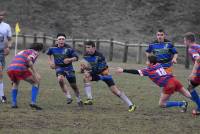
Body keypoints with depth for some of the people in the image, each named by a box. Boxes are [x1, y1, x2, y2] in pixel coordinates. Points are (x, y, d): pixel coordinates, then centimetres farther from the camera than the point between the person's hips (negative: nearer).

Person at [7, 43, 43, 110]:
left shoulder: (22, 51, 37)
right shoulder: (35, 52, 14)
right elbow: (29, 60, -8)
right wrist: (35, 73, -9)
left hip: (9, 68, 7)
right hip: (20, 68, -7)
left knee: (15, 83, 36)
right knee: (36, 83, 12)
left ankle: (14, 103, 24)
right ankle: (33, 102, 0)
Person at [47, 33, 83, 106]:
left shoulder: (68, 49, -15)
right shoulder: (53, 48, -4)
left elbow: (76, 57, -14)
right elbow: (49, 54, 18)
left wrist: (70, 60, -32)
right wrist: (50, 62, 6)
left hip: (68, 68, -1)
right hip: (59, 68, 1)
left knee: (73, 85, 5)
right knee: (60, 79, -30)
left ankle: (79, 100, 31)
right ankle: (68, 97, -18)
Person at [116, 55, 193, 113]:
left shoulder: (149, 70, -1)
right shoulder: (159, 65, 16)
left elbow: (136, 72, 0)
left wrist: (123, 70, 3)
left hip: (168, 85, -7)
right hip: (174, 80, 7)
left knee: (161, 104, 3)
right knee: (188, 95, 14)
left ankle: (182, 104, -4)